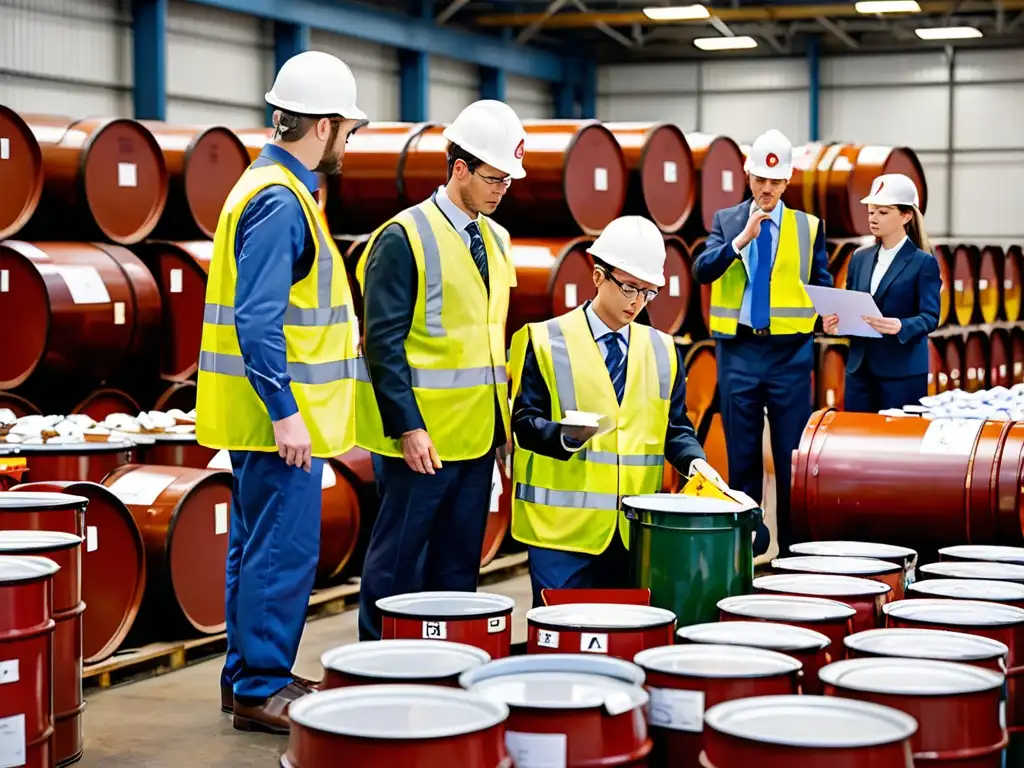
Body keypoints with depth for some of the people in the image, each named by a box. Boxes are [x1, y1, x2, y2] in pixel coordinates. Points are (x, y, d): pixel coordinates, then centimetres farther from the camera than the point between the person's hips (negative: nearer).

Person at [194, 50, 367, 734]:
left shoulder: (279, 191, 15)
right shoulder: (279, 202, -17)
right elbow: (258, 320, -24)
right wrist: (285, 413, -25)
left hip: (277, 415, 11)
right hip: (278, 416, -11)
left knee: (260, 547, 16)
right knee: (285, 551, -4)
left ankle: (247, 674, 25)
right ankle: (261, 689, 3)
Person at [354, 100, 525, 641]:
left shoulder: (496, 240, 13)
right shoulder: (404, 237, -9)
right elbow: (384, 343, -13)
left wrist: (503, 422, 15)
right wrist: (408, 427, -18)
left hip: (477, 435, 7)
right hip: (421, 437, -7)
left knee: (458, 568, 13)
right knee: (398, 566, 2)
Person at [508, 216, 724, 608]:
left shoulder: (662, 350, 13)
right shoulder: (546, 341, 0)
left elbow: (675, 427, 14)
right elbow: (525, 421, -4)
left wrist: (694, 460, -7)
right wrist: (565, 435, -25)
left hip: (637, 530, 4)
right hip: (563, 527, -3)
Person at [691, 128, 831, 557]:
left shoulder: (809, 227, 7)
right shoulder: (726, 220, 8)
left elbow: (822, 284, 10)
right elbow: (702, 271, -6)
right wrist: (742, 238, -17)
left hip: (790, 352, -1)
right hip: (738, 349, 1)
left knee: (791, 452, -1)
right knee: (742, 453, 6)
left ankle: (793, 545, 6)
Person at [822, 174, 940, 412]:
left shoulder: (923, 263, -4)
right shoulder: (860, 258, 13)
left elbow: (930, 317, -11)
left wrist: (900, 327, -30)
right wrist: (836, 321, -7)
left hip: (903, 372, -5)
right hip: (859, 368, 5)